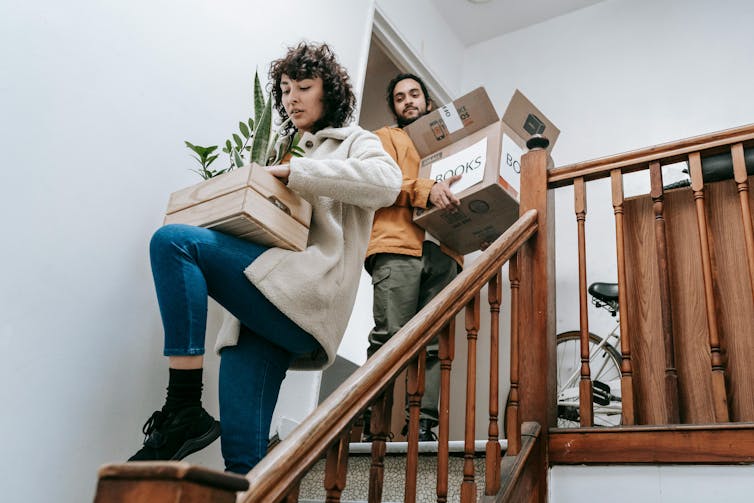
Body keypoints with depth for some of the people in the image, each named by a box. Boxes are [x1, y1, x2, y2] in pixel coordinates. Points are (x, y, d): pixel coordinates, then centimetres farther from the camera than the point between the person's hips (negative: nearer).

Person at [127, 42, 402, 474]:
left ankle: (185, 410, -25)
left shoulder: (354, 142, 16)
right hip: (267, 307, 7)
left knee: (173, 240, -23)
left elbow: (387, 182, -9)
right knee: (243, 457, -5)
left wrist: (295, 173, -10)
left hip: (307, 293, -7)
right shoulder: (288, 154, 36)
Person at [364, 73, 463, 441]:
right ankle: (369, 421, -10)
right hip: (398, 246, -4)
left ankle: (422, 425, -7)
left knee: (433, 343, -5)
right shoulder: (387, 137, 21)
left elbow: (458, 191, 28)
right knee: (389, 337, -13)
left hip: (442, 251, 4)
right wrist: (426, 190, -16)